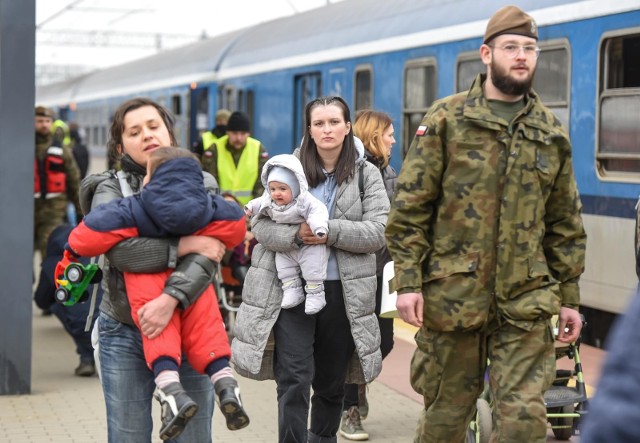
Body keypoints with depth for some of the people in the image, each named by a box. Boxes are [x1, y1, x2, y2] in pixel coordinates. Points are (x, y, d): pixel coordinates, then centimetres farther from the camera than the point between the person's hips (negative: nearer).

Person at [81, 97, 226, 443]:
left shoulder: (202, 186, 4)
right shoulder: (109, 190, 0)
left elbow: (206, 255, -12)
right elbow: (121, 251, -20)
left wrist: (172, 298, -27)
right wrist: (186, 244, -20)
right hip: (125, 333, -1)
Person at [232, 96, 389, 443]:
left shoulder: (367, 174, 4)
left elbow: (378, 232, -6)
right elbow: (260, 224, -3)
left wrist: (332, 231, -19)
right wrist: (296, 234, -21)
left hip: (342, 292, 2)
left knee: (331, 383, 14)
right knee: (293, 380, -10)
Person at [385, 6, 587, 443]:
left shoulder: (552, 132, 9)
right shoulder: (447, 119, -1)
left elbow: (566, 224, 13)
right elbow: (410, 208, -3)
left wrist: (569, 297, 10)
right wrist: (408, 281, -10)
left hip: (526, 302, 2)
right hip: (452, 296, -2)